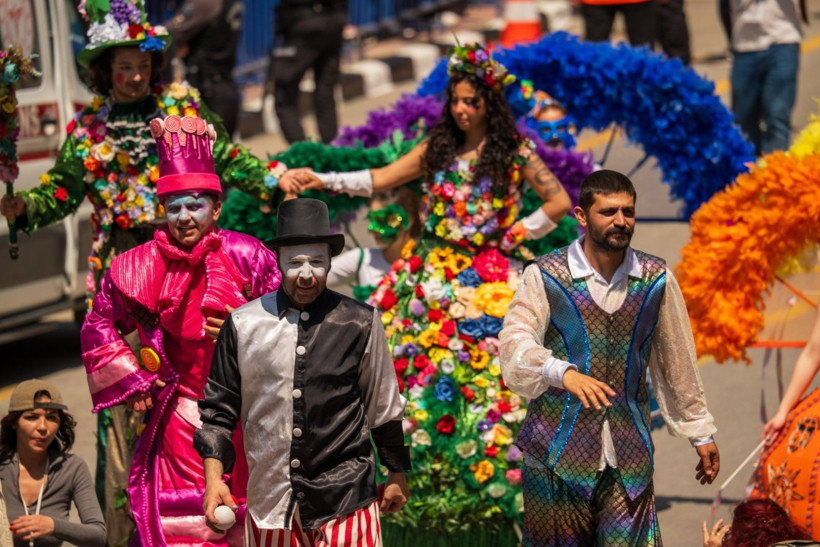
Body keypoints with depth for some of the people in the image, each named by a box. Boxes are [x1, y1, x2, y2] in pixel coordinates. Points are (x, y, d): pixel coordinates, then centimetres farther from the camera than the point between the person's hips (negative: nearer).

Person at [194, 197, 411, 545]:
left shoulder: (360, 324, 1)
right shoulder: (243, 325, 1)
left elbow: (383, 406, 11)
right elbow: (217, 409, 7)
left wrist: (397, 475, 17)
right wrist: (213, 479, -2)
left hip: (345, 500, -1)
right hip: (269, 499, 1)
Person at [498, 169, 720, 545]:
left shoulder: (656, 279, 6)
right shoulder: (544, 276, -3)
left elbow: (678, 363, 14)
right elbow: (515, 341, -18)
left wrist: (700, 432, 17)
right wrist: (564, 372, -36)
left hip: (628, 456, 2)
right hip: (558, 453, -2)